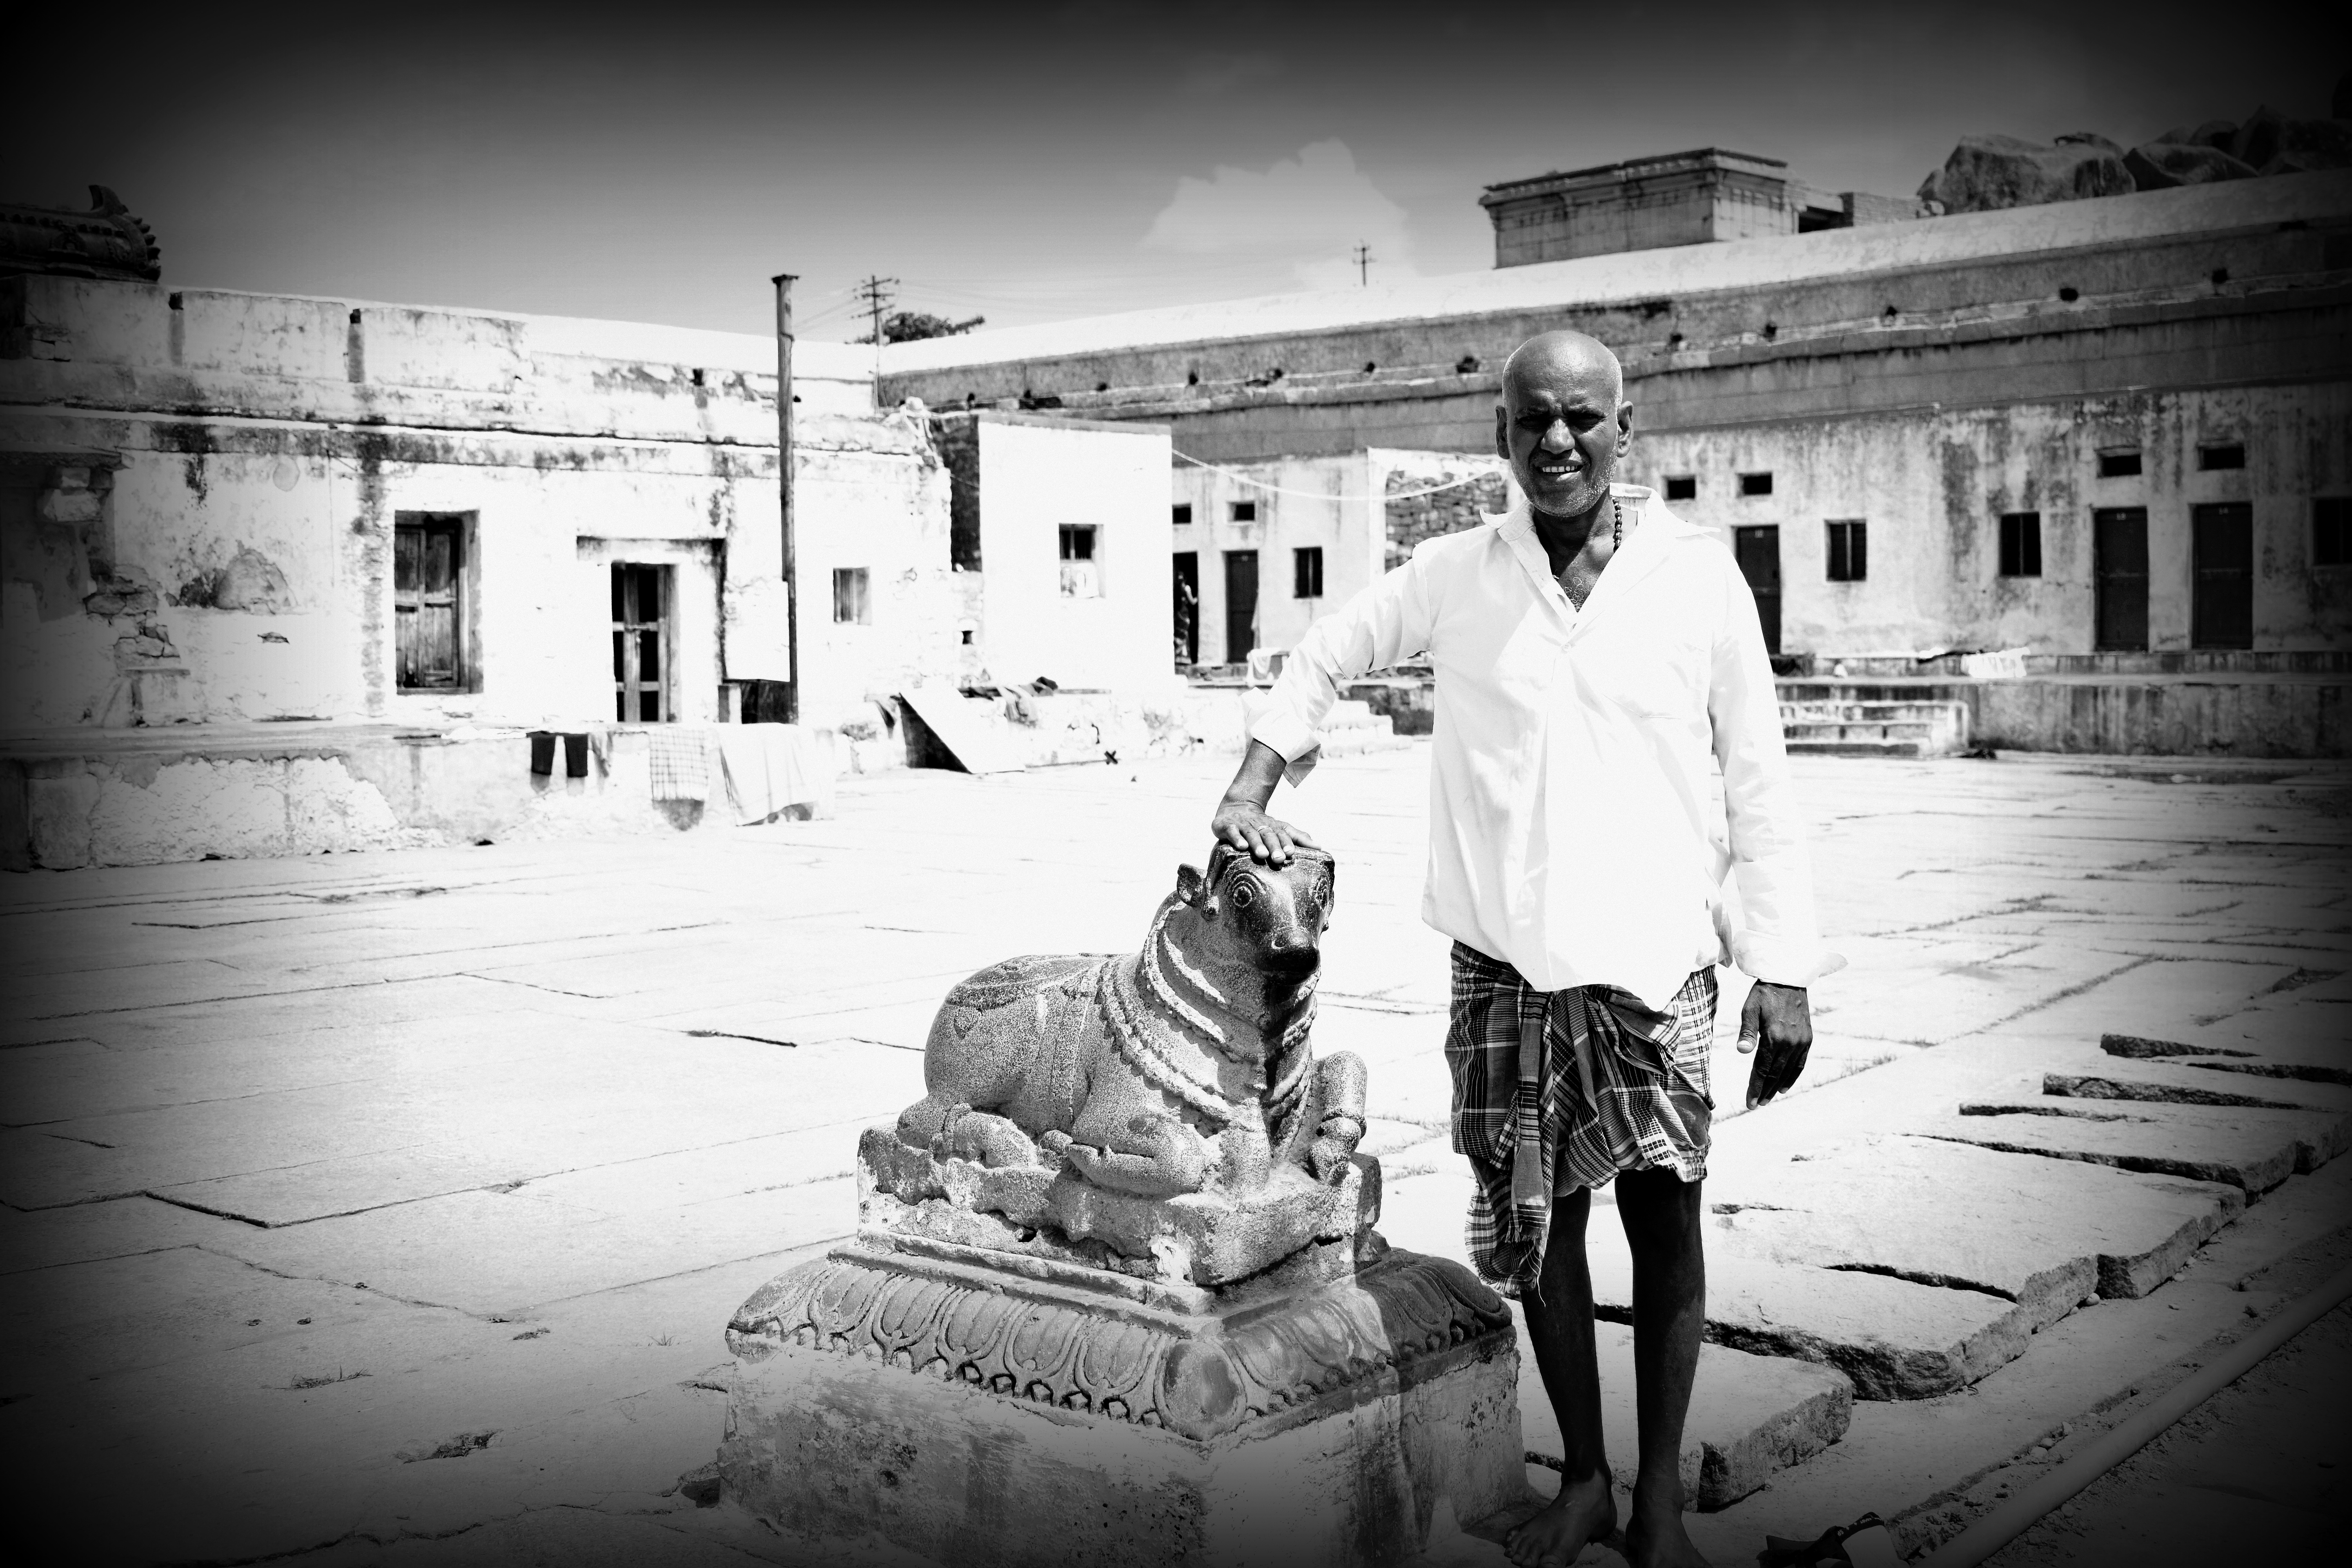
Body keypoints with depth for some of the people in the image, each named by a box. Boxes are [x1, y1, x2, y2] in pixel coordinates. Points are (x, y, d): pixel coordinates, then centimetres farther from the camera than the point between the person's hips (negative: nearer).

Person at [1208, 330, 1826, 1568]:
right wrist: (1253, 787, 6)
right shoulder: (1454, 576, 1)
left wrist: (1783, 970, -3)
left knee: (1664, 1218, 2)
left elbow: (1760, 784, 0)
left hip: (1656, 962, -1)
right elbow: (1325, 656, 17)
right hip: (1505, 965, 2)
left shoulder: (1699, 578, -3)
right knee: (1537, 1222, 9)